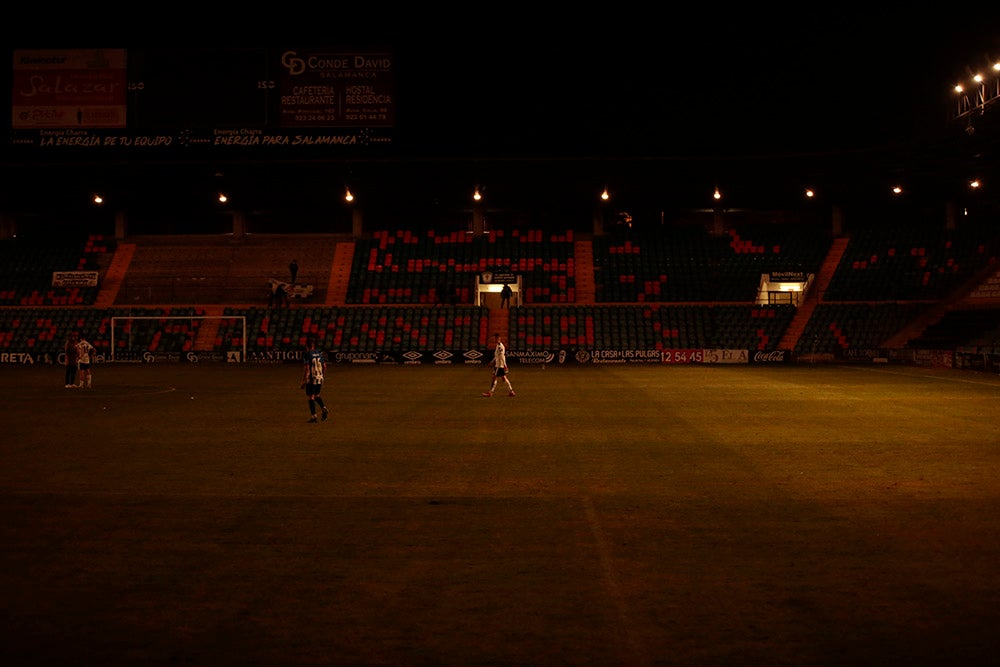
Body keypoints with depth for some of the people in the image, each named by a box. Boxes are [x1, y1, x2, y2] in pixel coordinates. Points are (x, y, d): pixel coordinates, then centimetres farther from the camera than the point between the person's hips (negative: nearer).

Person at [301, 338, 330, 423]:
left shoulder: (307, 355, -11)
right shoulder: (320, 353, 6)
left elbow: (306, 368, -16)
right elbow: (324, 367, 8)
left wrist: (303, 381, -12)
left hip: (311, 379, -5)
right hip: (320, 378, 6)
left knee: (311, 398, 3)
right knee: (317, 395, 21)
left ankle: (313, 417, 3)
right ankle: (324, 409, 1)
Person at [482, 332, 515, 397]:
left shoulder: (500, 346, -17)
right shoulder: (498, 346, 15)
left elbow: (502, 356, -21)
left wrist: (504, 365, -24)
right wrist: (492, 362, 27)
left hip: (499, 365, -10)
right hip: (498, 365, 10)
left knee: (495, 377, -6)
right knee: (504, 378, 11)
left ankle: (490, 392, -3)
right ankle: (511, 391, 12)